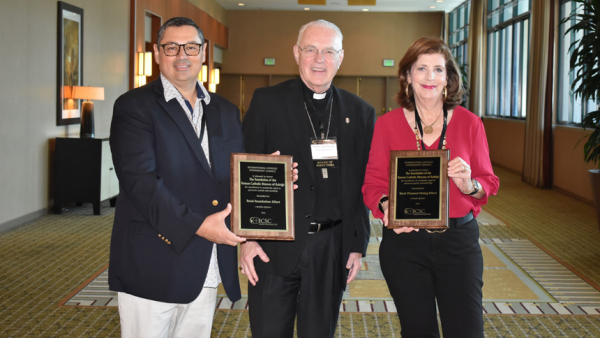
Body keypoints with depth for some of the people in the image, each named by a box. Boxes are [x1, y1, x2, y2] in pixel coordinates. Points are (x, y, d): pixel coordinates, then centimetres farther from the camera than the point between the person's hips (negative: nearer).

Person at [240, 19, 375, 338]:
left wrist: (358, 246, 5)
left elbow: (363, 185, 8)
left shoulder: (361, 113, 7)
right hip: (274, 248, -2)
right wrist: (247, 237, -7)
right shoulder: (267, 101, 0)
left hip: (331, 250, 2)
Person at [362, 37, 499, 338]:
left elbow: (488, 183, 6)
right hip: (404, 242, 0)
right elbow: (373, 184, 2)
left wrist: (470, 185, -16)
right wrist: (386, 205, -19)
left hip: (459, 240, 0)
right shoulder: (387, 124, 1)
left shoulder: (469, 123, 2)